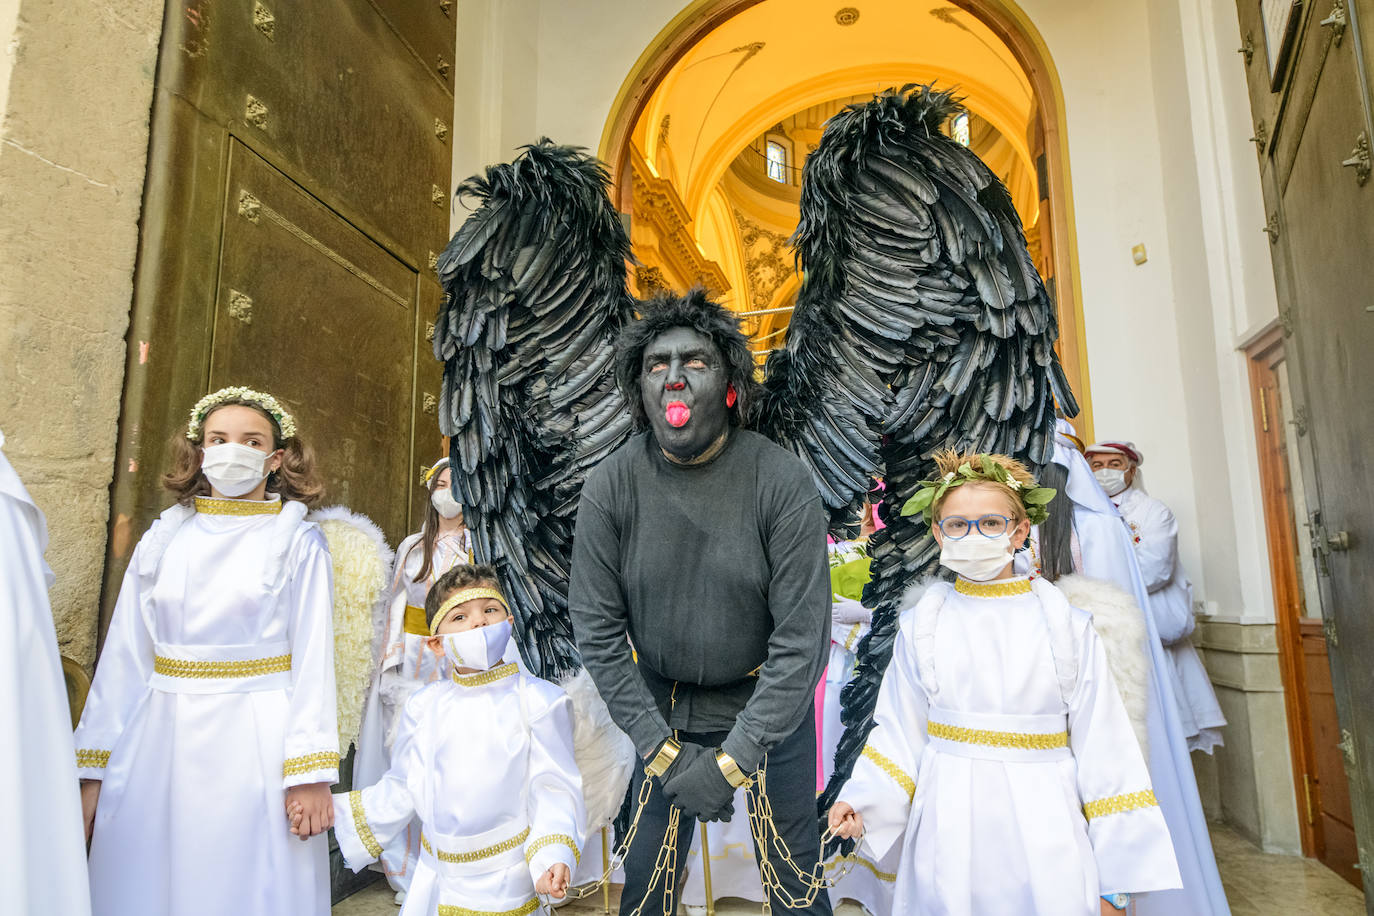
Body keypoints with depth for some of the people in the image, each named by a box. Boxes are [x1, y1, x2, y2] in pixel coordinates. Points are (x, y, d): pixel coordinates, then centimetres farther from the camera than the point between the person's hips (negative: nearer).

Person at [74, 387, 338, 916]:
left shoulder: (299, 541, -2)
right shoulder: (164, 536, 7)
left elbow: (313, 657, -6)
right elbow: (124, 655, 7)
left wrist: (311, 772, -11)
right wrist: (91, 769, 5)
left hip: (256, 743, -3)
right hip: (159, 743, 3)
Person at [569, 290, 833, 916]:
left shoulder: (782, 481, -19)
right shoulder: (610, 488, -13)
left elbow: (802, 637, -18)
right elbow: (597, 630, -10)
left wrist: (732, 760, -18)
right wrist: (663, 753, -12)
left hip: (768, 708, -1)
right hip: (662, 712, 2)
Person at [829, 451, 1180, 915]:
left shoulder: (1068, 627, -5)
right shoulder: (921, 626, -1)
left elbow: (1103, 750, -2)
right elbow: (900, 736, 2)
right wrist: (861, 800, -14)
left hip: (1042, 824, 0)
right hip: (950, 827, 1)